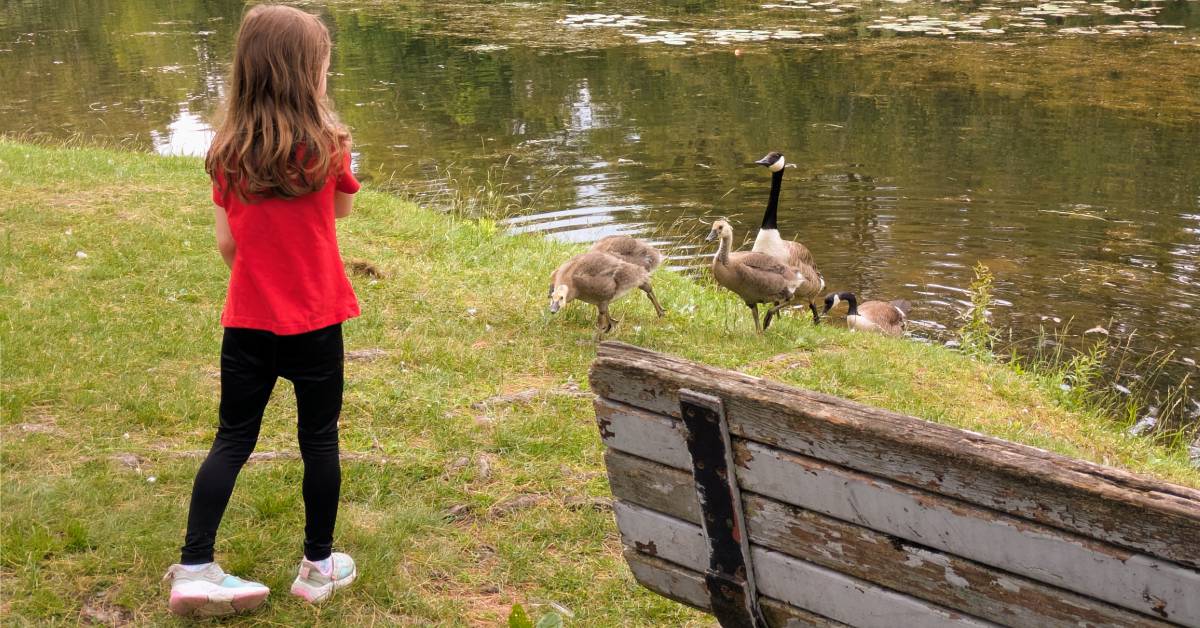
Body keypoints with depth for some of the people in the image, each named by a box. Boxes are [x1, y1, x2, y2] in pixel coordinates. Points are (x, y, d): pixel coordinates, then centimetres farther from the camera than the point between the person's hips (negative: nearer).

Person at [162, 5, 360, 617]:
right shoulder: (327, 145, -12)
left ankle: (194, 568, 7)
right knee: (319, 439, 11)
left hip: (248, 319, 3)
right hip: (315, 320, -3)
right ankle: (319, 566, 22)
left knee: (232, 440, 11)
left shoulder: (229, 150, -4)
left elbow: (227, 245, 0)